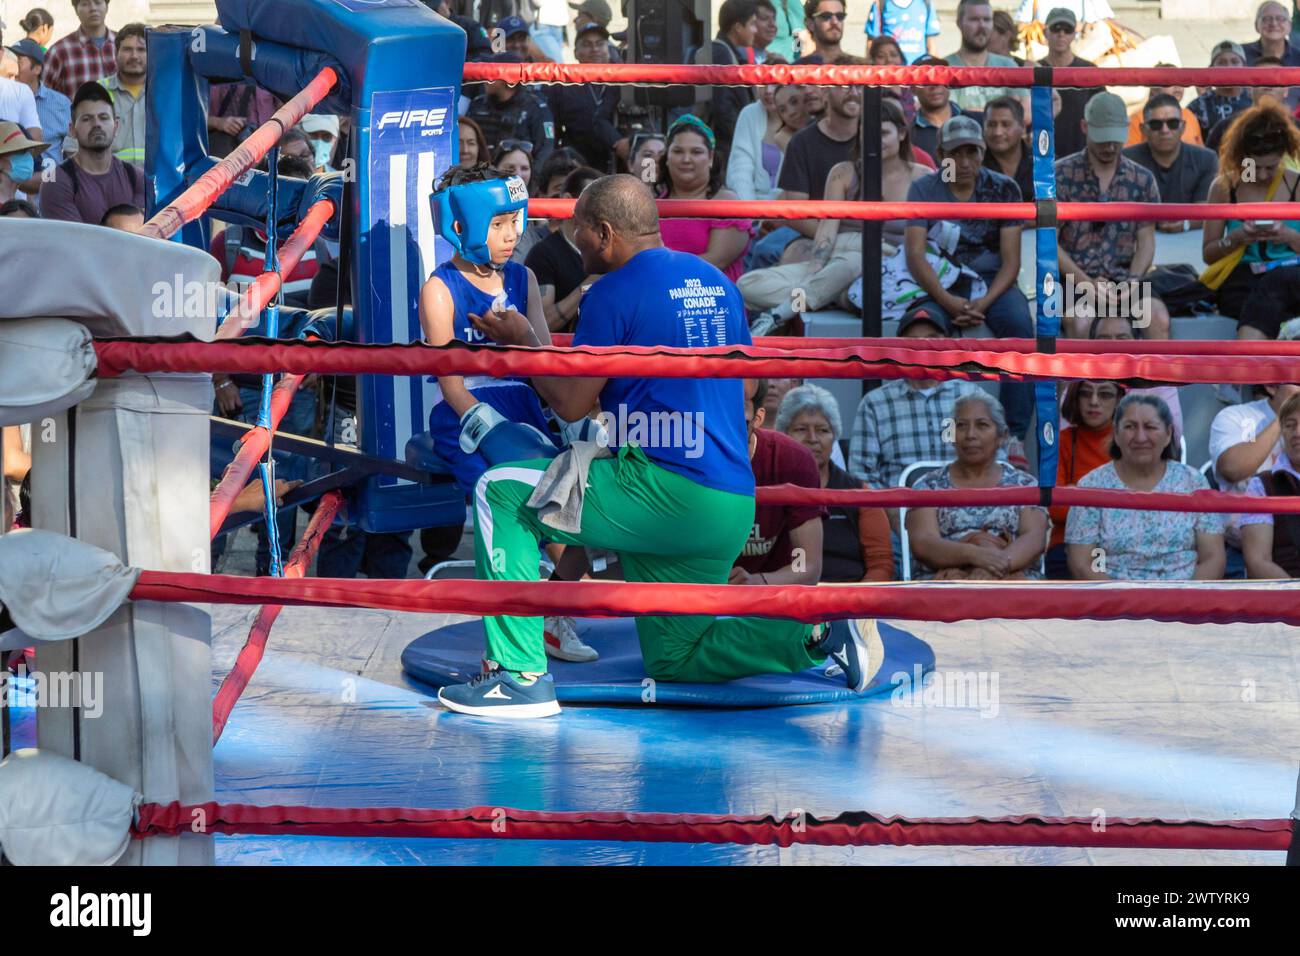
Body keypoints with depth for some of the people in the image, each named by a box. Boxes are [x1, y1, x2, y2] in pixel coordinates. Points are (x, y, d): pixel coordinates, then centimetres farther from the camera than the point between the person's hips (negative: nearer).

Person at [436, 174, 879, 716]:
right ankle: (819, 630, 3)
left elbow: (570, 404, -4)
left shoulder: (614, 293, -7)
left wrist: (522, 342, 12)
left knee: (500, 492, -1)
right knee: (673, 664, 20)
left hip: (663, 493, -8)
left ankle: (521, 674, -6)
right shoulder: (716, 283, 17)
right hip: (733, 509, 8)